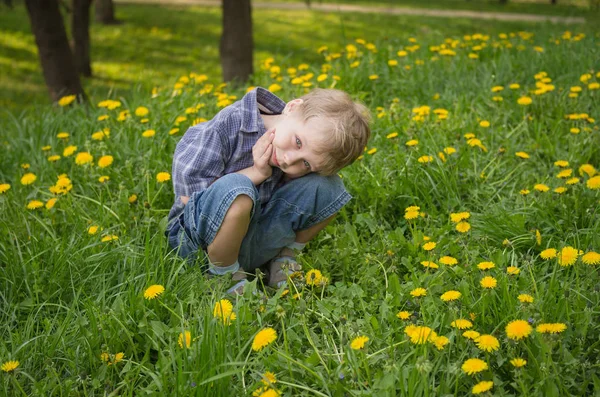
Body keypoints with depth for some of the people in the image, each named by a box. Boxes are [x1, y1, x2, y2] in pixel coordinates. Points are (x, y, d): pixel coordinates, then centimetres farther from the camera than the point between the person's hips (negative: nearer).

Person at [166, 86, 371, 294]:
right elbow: (187, 194, -20)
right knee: (235, 189, -40)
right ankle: (224, 274, -15)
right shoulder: (226, 127, -22)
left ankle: (285, 256, 7)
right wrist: (256, 173, -23)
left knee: (328, 186, -13)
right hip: (199, 239, -4)